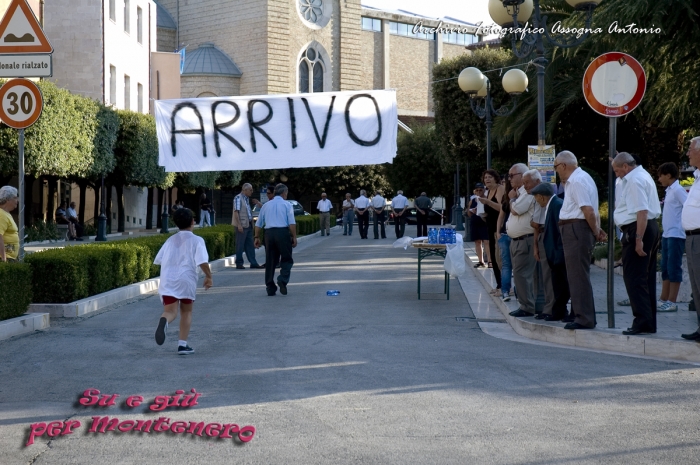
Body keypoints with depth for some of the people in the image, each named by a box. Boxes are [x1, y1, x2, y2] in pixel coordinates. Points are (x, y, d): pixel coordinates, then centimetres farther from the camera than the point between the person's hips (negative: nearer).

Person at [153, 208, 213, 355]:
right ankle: (182, 344, 11)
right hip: (186, 280, -2)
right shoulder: (196, 240, 1)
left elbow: (158, 261, 16)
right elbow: (203, 262, -12)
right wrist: (209, 277, 2)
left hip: (167, 281, 2)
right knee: (186, 312, 15)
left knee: (170, 311, -3)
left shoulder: (170, 240, 15)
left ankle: (164, 321, -40)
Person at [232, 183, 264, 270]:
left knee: (250, 245, 10)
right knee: (240, 245, -2)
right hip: (241, 225, -9)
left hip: (248, 225, 9)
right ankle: (239, 263, 5)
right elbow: (236, 212, -16)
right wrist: (239, 224, -21)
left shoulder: (247, 199, 16)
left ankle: (253, 263, 14)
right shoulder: (238, 198, -10)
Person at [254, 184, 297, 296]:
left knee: (270, 261, 8)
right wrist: (294, 237, -2)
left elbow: (258, 224, 16)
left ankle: (270, 288, 9)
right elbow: (292, 223, -6)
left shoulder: (266, 205, 16)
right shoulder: (287, 205, 3)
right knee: (287, 259, 5)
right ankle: (282, 280, -18)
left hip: (269, 233, 4)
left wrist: (257, 237, 21)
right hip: (283, 233, -4)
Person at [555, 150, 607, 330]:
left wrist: (596, 232, -10)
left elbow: (588, 211, -21)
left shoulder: (577, 181, -15)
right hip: (574, 229, 11)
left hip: (576, 229, -11)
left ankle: (584, 319, -6)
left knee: (578, 275, -8)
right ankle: (581, 314, 24)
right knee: (577, 274, 16)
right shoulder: (579, 178, 19)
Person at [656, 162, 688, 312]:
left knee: (674, 267, -6)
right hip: (667, 234, 10)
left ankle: (672, 302, -3)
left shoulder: (678, 190, -12)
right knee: (665, 267, 12)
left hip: (676, 235, -10)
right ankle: (664, 299, 17)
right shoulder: (669, 191, 16)